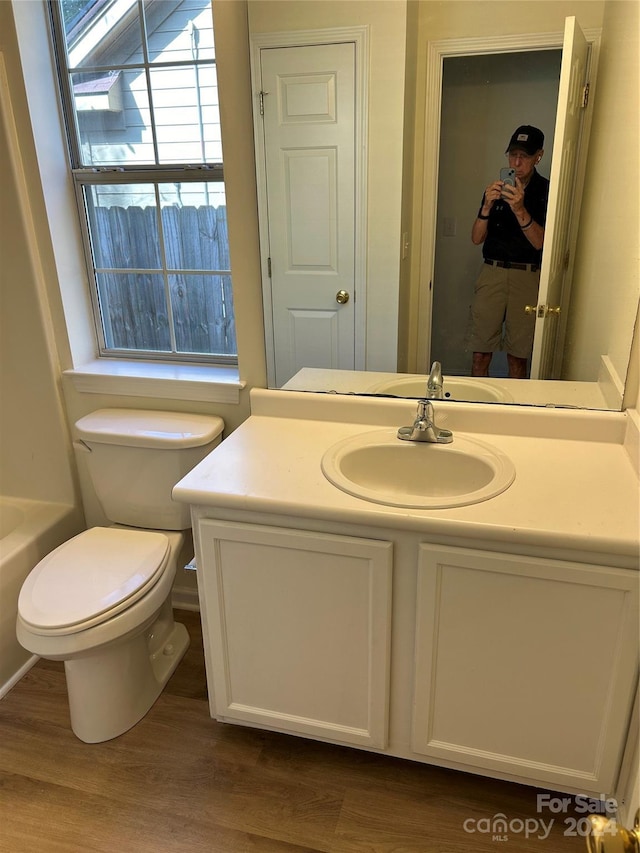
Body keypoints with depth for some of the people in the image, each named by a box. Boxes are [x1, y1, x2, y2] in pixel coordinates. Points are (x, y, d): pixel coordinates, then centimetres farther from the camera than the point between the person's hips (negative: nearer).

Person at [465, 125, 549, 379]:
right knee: (480, 354, -1)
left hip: (527, 278, -2)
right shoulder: (497, 188, 9)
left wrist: (520, 210, -23)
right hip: (492, 273, 2)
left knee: (518, 357, 4)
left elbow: (540, 242, -9)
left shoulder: (547, 192, 1)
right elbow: (477, 239, 4)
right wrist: (487, 206, -13)